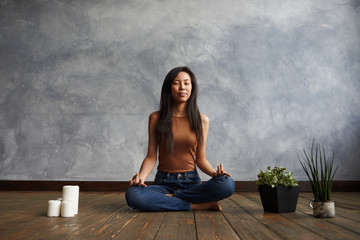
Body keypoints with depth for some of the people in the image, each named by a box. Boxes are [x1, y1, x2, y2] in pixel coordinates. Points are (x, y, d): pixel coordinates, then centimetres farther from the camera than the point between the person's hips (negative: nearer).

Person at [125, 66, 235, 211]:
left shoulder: (201, 120, 6)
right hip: (164, 182, 0)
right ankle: (198, 205, -20)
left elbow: (201, 159, 8)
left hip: (191, 182, 1)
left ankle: (170, 198, -14)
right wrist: (141, 177, -18)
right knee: (132, 195, -32)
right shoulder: (156, 118, 4)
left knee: (227, 184, -30)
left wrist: (214, 172, -14)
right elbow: (151, 157, 1)